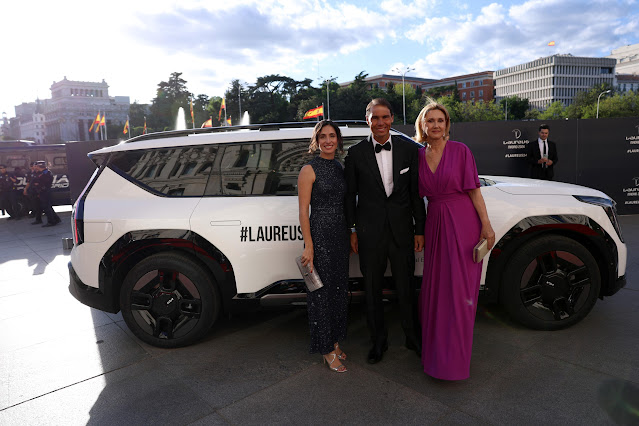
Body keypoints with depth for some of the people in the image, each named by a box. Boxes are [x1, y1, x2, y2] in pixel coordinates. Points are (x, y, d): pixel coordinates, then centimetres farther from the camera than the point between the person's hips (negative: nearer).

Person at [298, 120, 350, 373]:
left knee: (339, 288, 14)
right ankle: (327, 350, 17)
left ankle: (335, 341, 32)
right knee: (322, 290, 2)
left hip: (341, 234, 7)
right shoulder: (309, 170, -8)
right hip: (320, 235, -7)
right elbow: (303, 211, -11)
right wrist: (308, 245, -16)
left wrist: (350, 235, 12)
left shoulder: (340, 168, 12)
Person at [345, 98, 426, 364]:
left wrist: (420, 230, 2)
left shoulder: (409, 149, 0)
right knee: (372, 289, 12)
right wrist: (352, 230, 2)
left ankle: (413, 338, 34)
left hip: (401, 229, 1)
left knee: (406, 287, 12)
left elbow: (416, 193, 3)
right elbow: (351, 195, 3)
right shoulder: (356, 153, -2)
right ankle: (379, 341, 32)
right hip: (369, 230, 0)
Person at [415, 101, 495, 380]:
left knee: (459, 289, 1)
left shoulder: (460, 151, -4)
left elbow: (474, 190, -5)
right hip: (435, 224, 4)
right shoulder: (418, 156, 7)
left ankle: (454, 359, 16)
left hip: (463, 223, -4)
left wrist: (486, 225, -10)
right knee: (434, 286, 11)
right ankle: (434, 347, 31)